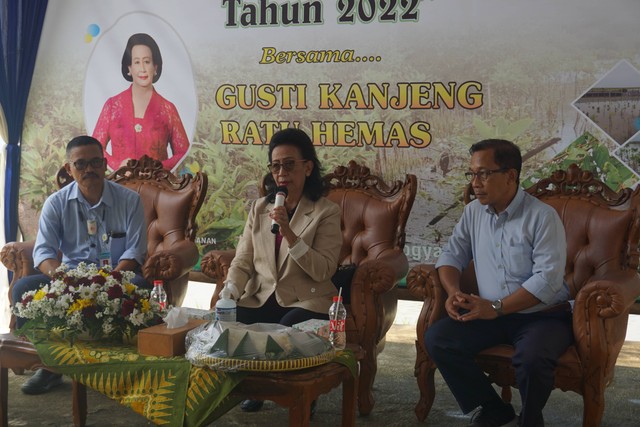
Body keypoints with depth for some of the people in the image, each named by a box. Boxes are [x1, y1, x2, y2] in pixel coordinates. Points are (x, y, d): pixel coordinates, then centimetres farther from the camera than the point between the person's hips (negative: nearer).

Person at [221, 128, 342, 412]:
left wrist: (288, 232, -24)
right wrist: (227, 295, -14)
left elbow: (323, 271, -14)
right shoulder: (259, 208, 11)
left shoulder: (326, 212, -3)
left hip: (305, 302, -4)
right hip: (260, 299, 4)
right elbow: (242, 262, 6)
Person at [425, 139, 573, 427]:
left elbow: (548, 279, -20)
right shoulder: (473, 212, 6)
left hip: (543, 316, -5)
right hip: (491, 314, 6)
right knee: (437, 339, -16)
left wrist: (496, 308, -24)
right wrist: (453, 292, -11)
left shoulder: (542, 216, -13)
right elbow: (452, 255, 11)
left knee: (532, 359, -36)